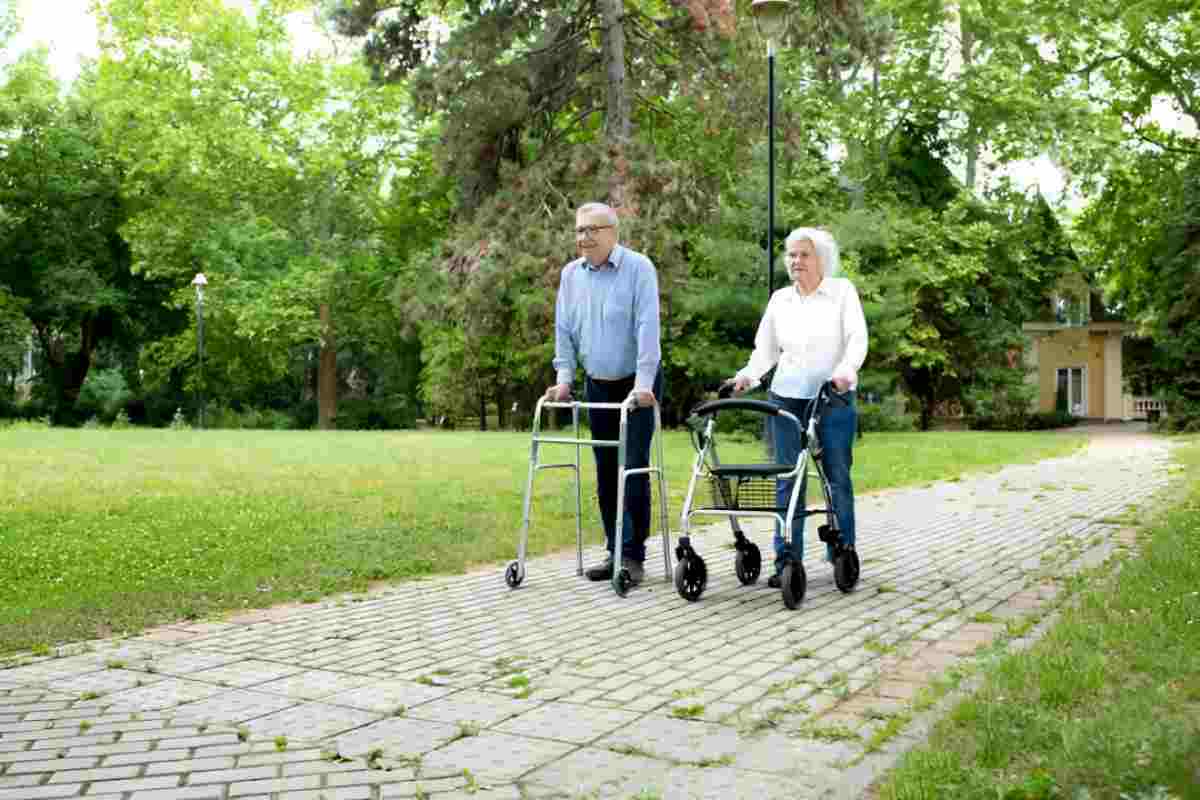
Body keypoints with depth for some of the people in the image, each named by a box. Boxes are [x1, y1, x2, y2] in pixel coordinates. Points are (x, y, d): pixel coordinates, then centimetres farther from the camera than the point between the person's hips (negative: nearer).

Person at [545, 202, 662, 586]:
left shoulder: (638, 268, -12)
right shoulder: (571, 274, 5)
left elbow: (647, 327, -19)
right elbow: (564, 330, 8)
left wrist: (643, 383, -24)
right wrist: (564, 377, -1)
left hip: (636, 385, -5)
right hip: (597, 386, 5)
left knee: (633, 469, -7)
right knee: (605, 472, 8)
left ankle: (633, 556, 1)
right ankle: (615, 551, 17)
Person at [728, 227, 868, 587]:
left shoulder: (843, 291, 2)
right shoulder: (779, 299, 11)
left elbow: (857, 338, -8)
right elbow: (765, 349, 12)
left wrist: (846, 370, -27)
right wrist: (747, 375, -7)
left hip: (834, 397, -3)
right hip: (786, 397, 3)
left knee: (837, 477, 2)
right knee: (788, 479, 1)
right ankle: (786, 560, 5)